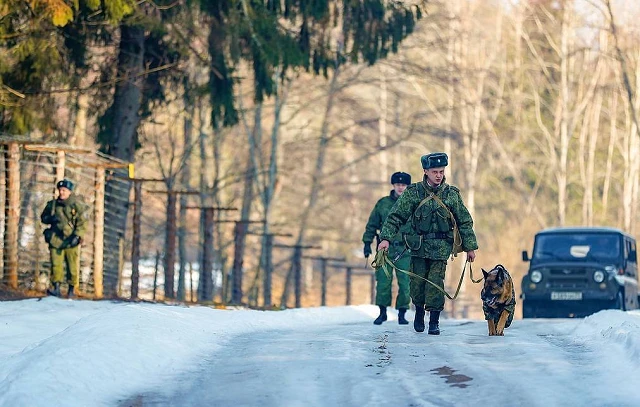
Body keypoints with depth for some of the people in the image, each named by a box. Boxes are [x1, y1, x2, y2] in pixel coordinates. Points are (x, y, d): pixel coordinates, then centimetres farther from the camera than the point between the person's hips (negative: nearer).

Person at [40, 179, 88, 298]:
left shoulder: (77, 205, -2)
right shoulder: (53, 204, 10)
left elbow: (82, 223, -6)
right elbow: (43, 217, 21)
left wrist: (77, 236, -18)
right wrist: (50, 219, -2)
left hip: (71, 240, -3)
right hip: (56, 238, 3)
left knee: (72, 266, 2)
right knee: (56, 264, -8)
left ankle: (72, 289, 13)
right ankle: (56, 288, -10)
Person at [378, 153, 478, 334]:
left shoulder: (452, 194, 3)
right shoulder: (413, 193, 0)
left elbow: (465, 222, 9)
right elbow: (396, 216, 0)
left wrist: (470, 247, 8)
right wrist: (386, 238, -12)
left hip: (441, 247, -1)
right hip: (419, 246, 1)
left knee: (436, 282, -8)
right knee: (418, 282, 3)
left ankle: (434, 321, 0)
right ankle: (419, 311, 27)